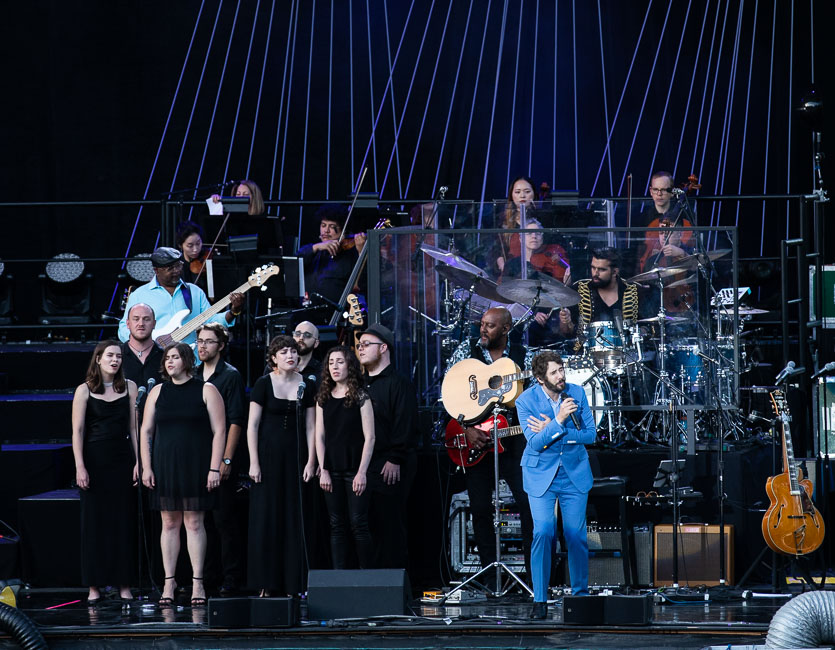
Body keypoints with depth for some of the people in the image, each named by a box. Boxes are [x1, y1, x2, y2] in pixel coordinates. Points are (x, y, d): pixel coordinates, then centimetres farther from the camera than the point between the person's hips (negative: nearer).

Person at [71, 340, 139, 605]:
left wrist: (138, 462, 2)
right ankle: (94, 586, 4)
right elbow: (77, 431, -3)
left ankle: (124, 584, 5)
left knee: (124, 521, 1)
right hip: (95, 460, -2)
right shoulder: (84, 391, 0)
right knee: (94, 521, 0)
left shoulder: (129, 387, 7)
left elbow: (134, 427, 8)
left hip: (122, 460, 2)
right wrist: (80, 467, -10)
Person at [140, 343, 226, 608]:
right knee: (169, 523, 2)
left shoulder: (206, 391, 1)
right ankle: (169, 581, 5)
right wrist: (146, 467, 1)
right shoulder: (158, 392, 10)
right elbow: (146, 432, 11)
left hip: (195, 466, -3)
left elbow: (219, 431, -2)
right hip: (165, 465, 3)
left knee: (194, 522, -3)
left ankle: (197, 582, 0)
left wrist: (214, 468, -10)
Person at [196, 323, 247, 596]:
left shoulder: (230, 376, -3)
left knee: (224, 519, -5)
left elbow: (236, 420, -8)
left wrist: (226, 460, -14)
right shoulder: (193, 376, 14)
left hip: (221, 459, -6)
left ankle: (231, 578, -1)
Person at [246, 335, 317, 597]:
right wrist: (254, 462, -9)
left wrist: (311, 461, -3)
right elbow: (252, 426, -2)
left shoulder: (306, 386, 6)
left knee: (295, 520, 1)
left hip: (296, 457, 2)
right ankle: (267, 585, 0)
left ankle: (293, 585, 4)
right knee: (266, 518, -2)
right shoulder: (263, 384, -1)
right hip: (269, 455, -2)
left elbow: (310, 428, 6)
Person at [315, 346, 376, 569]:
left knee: (358, 524, -6)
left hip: (355, 469, -4)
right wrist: (323, 470, 0)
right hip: (332, 471, 4)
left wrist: (362, 472, -13)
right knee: (337, 526, 4)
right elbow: (320, 437, 9)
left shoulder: (360, 397, -3)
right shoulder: (323, 398, 9)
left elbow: (369, 437, -6)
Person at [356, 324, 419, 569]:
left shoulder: (398, 383, -5)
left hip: (389, 468, -7)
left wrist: (395, 460, -18)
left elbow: (405, 425, -13)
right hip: (362, 465, 8)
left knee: (390, 527, -7)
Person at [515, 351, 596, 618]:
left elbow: (590, 434, -7)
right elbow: (535, 442, -20)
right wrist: (558, 421, -34)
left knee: (577, 536, 1)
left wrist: (550, 430, -16)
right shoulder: (526, 401, -12)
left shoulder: (577, 393, -5)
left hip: (574, 474, 2)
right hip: (541, 476, -2)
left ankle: (580, 595, 16)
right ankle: (540, 600, -4)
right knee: (543, 534, -11)